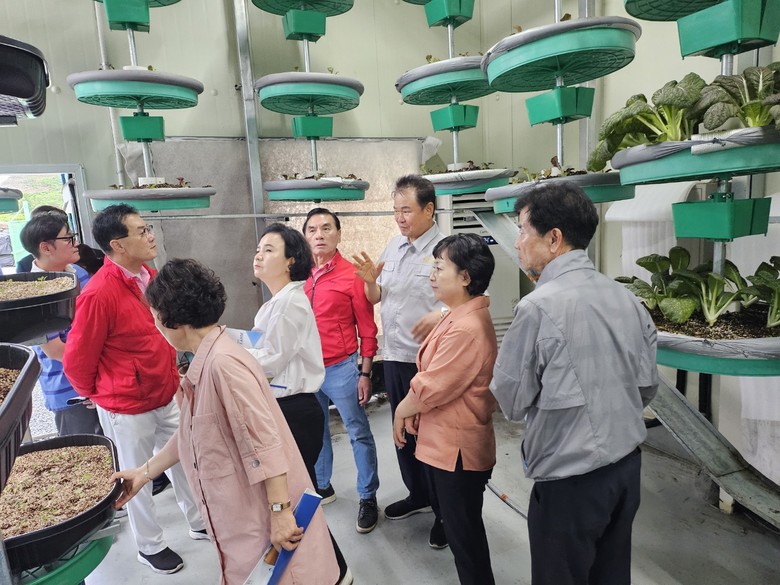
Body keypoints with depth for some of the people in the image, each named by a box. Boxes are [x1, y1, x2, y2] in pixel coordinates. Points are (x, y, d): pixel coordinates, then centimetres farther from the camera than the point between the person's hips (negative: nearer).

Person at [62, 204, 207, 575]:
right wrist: (100, 395, 2)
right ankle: (150, 546, 38)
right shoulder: (99, 294, -25)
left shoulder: (150, 278, -1)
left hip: (166, 397, 7)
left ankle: (201, 523, 42)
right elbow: (76, 361, -14)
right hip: (128, 408, -6)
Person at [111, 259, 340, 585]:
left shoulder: (222, 361, -25)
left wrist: (279, 511, -25)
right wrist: (144, 472, 21)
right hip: (241, 509, 10)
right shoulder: (203, 364, 6)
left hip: (265, 508, -10)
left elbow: (264, 441, -27)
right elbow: (190, 434, 16)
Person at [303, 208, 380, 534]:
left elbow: (367, 329, -6)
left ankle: (368, 497, 23)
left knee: (358, 434, 7)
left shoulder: (352, 275, -8)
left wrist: (365, 373, -8)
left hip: (341, 368, -4)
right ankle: (321, 487, 39)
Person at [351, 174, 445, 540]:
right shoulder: (393, 247, 9)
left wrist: (441, 314, -34)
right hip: (394, 356, 7)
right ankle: (418, 495, 41)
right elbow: (376, 298, 14)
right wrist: (370, 281, -7)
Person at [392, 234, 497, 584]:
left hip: (457, 447, -10)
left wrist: (401, 412, -7)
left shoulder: (467, 328, -29)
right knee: (451, 519, 27)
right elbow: (433, 375, 13)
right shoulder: (460, 316, 7)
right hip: (443, 441, 10)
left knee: (463, 532, 9)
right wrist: (414, 410, 3)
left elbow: (431, 387, -24)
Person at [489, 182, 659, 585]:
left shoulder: (539, 306, -23)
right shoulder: (626, 298, -1)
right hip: (627, 465, 7)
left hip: (570, 481, -7)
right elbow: (648, 385, 9)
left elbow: (511, 401, -14)